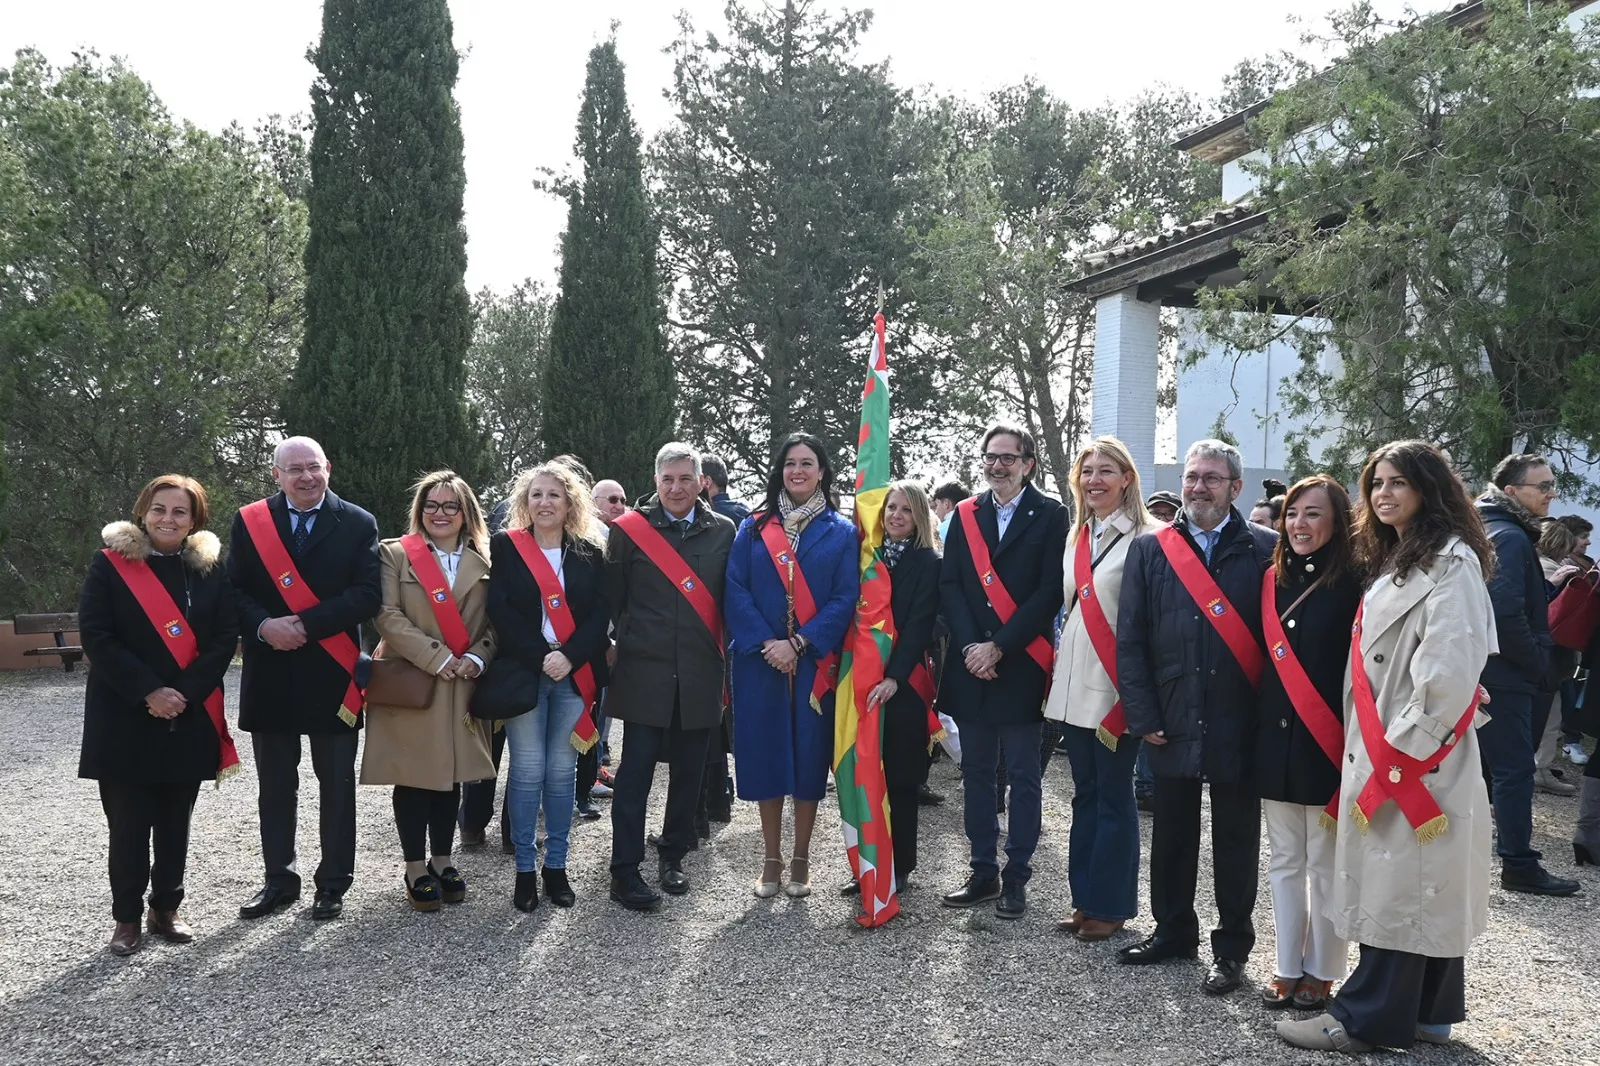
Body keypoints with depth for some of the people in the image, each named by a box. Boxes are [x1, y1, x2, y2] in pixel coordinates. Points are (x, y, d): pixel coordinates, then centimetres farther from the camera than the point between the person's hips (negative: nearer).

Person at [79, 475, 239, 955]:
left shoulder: (210, 567, 4)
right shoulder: (111, 562, -2)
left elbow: (225, 637, 0)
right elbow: (96, 635, -9)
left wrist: (186, 692, -13)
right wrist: (147, 691, -16)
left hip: (190, 717, 2)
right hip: (124, 717, -2)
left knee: (175, 820, 10)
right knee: (129, 822, 2)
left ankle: (166, 908, 23)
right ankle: (126, 917, 15)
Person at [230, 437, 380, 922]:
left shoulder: (357, 524, -1)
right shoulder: (249, 521, 5)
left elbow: (368, 594, -10)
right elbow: (234, 590, 1)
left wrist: (304, 624, -18)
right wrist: (264, 626, -18)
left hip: (331, 672, -2)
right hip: (270, 673, 2)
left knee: (337, 783, 6)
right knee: (275, 785, 12)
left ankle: (333, 882, 18)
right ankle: (279, 879, 24)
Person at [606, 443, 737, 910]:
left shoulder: (722, 531, 6)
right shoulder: (628, 530, -1)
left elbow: (731, 599, 11)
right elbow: (612, 598, 5)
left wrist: (722, 654, 8)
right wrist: (625, 641, 5)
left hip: (700, 674, 3)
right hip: (644, 672, -2)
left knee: (688, 770, 11)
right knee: (635, 770, -3)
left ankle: (673, 855, 27)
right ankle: (625, 872, 2)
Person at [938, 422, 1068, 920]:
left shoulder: (1050, 515, -3)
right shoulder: (965, 514, 9)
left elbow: (1050, 592, -9)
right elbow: (949, 585, 5)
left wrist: (999, 647, -13)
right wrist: (969, 646, -9)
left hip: (1022, 667, -4)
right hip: (971, 666, 4)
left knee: (1022, 776, 4)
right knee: (976, 772, 10)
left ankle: (1016, 878, 12)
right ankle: (983, 872, 20)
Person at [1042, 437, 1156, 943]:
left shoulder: (1144, 538, -10)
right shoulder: (1078, 537, 13)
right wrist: (1057, 673, 14)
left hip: (1114, 688, -7)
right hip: (1074, 685, 7)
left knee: (1113, 796, 3)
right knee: (1084, 794, 13)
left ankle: (1111, 905, 14)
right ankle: (1086, 898, 23)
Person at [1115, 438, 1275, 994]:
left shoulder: (1266, 550, -1)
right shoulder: (1150, 550, 5)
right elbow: (1129, 639, 4)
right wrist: (1144, 716, -2)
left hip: (1239, 724, -2)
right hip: (1172, 725, 2)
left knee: (1236, 840, 8)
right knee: (1171, 834, 14)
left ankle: (1232, 948, 21)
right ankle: (1172, 929, 31)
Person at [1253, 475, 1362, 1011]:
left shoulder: (1354, 585, -9)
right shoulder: (1274, 580, 8)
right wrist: (1256, 734, 7)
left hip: (1326, 745, -5)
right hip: (1275, 740, 5)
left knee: (1325, 865, 6)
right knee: (1284, 861, 12)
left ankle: (1320, 973, 19)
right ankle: (1288, 967, 23)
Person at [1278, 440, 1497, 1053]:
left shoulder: (1451, 561, -11)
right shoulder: (1392, 560, 17)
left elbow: (1450, 669, -20)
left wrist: (1401, 748, -17)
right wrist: (1368, 749, 13)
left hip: (1418, 756, -9)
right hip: (1384, 754, 9)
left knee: (1398, 886, -3)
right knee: (1419, 888, 13)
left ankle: (1367, 1019, 3)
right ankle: (1426, 1012, 21)